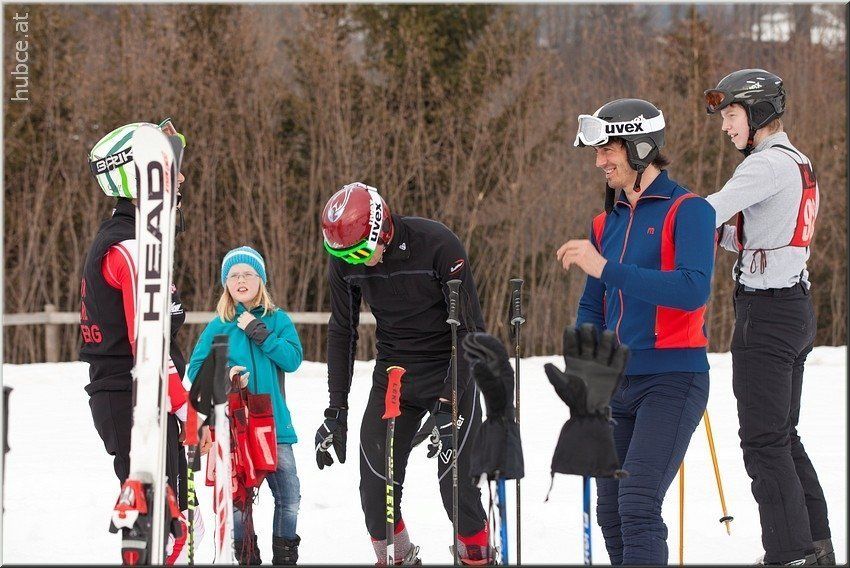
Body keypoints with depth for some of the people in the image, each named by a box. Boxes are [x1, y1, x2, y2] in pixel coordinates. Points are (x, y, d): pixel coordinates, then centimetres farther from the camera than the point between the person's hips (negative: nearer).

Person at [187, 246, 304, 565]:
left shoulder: (278, 320, 5)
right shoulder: (219, 326, 4)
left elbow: (293, 359, -8)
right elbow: (196, 371, 2)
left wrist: (259, 333, -14)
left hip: (274, 423, 1)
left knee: (289, 496, 0)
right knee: (238, 497, 2)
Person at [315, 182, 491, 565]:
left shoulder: (437, 245, -23)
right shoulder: (344, 260, -8)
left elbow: (471, 329, -18)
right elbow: (342, 333, 5)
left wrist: (448, 405, -23)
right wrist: (336, 411, 2)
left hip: (450, 374, -4)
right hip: (392, 376, 4)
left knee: (456, 484, -11)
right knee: (376, 489, -5)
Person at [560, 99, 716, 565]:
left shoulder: (687, 211, -7)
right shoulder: (606, 223, 15)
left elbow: (693, 289, -22)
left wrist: (605, 269, -26)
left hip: (671, 380, -8)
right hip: (618, 384, 8)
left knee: (637, 505, -18)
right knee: (610, 513, 7)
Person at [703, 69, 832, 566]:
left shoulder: (768, 163, -14)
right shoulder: (798, 163, 15)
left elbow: (711, 212, -24)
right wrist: (722, 232, 4)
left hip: (766, 311, -10)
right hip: (797, 307, 10)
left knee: (764, 441, -6)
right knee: (784, 436, 16)